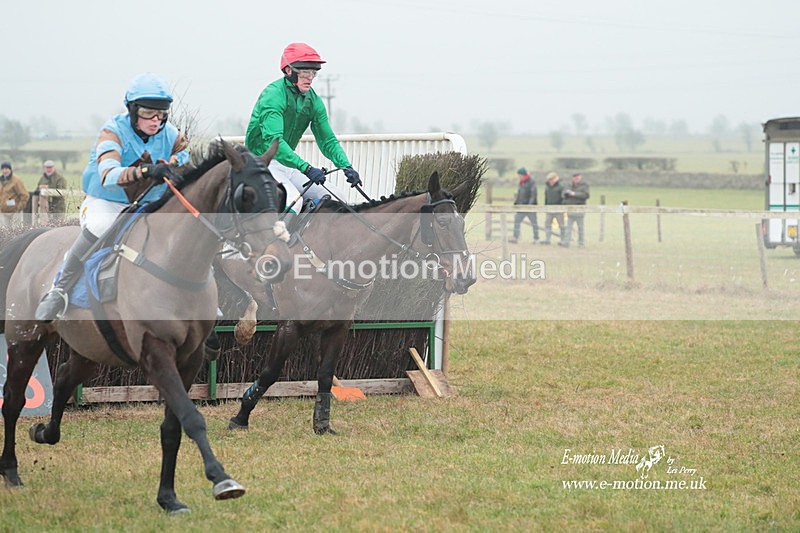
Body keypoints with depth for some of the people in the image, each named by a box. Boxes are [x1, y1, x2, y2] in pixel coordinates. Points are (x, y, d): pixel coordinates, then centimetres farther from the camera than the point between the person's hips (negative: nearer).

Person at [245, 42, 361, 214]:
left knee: (334, 196, -3)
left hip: (286, 164, 8)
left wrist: (347, 167, -11)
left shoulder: (313, 100, 5)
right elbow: (272, 141, -32)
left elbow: (328, 140, 8)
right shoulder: (273, 95, -19)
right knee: (293, 199, -32)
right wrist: (306, 168, -41)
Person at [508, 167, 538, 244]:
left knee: (534, 222, 3)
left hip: (531, 206, -7)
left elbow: (533, 195, -17)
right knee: (517, 220, -3)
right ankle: (515, 237, -5)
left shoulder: (532, 182, -11)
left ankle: (536, 238, 10)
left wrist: (530, 204, -24)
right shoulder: (521, 183, 13)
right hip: (521, 206, 7)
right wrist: (515, 203, 16)